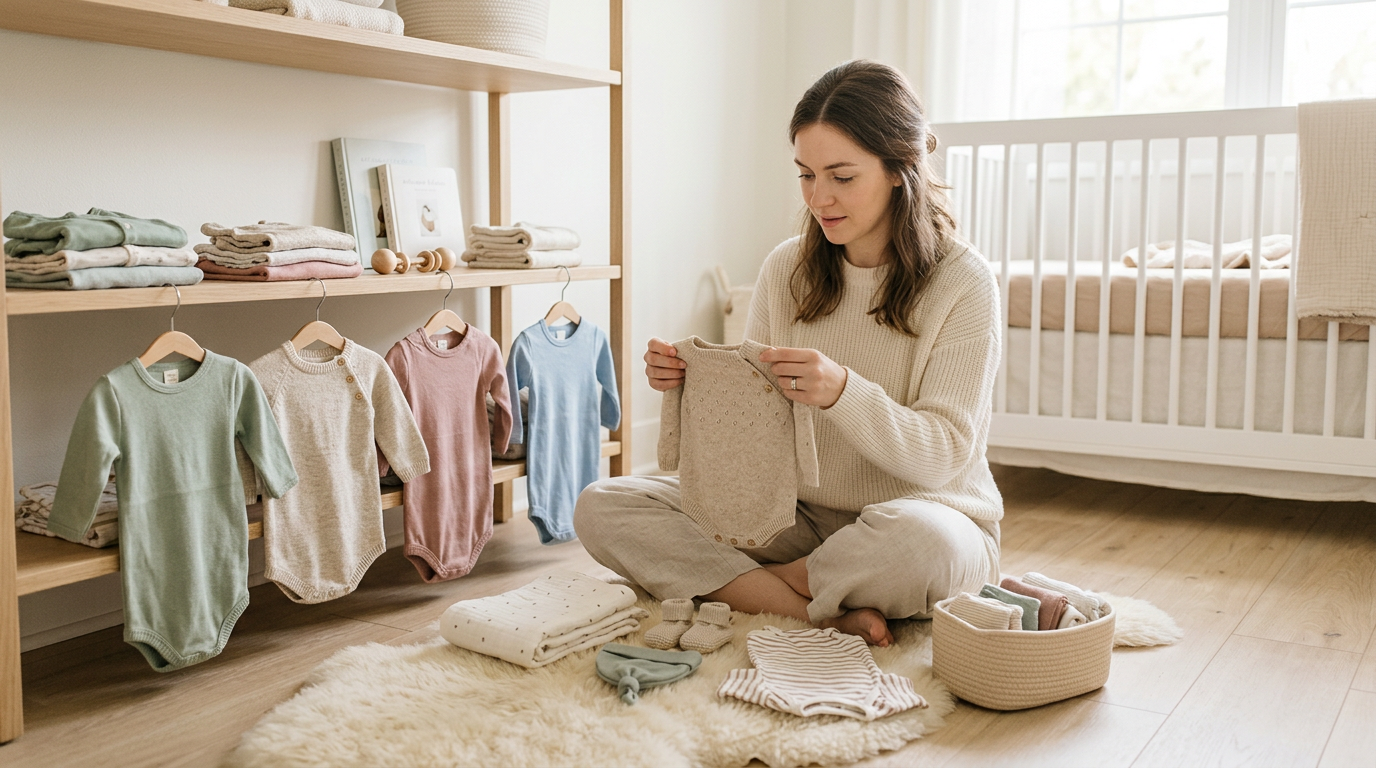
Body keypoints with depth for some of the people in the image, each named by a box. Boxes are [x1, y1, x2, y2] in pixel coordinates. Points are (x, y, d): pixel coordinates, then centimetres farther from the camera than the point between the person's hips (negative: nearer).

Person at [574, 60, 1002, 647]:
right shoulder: (786, 268, 2)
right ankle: (826, 615, -20)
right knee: (602, 508, -12)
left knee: (920, 538, -42)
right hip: (799, 514, 4)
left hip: (929, 515, -4)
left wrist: (842, 392, -31)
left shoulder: (962, 283, -10)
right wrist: (694, 381, -16)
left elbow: (943, 454, -15)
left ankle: (743, 585, -11)